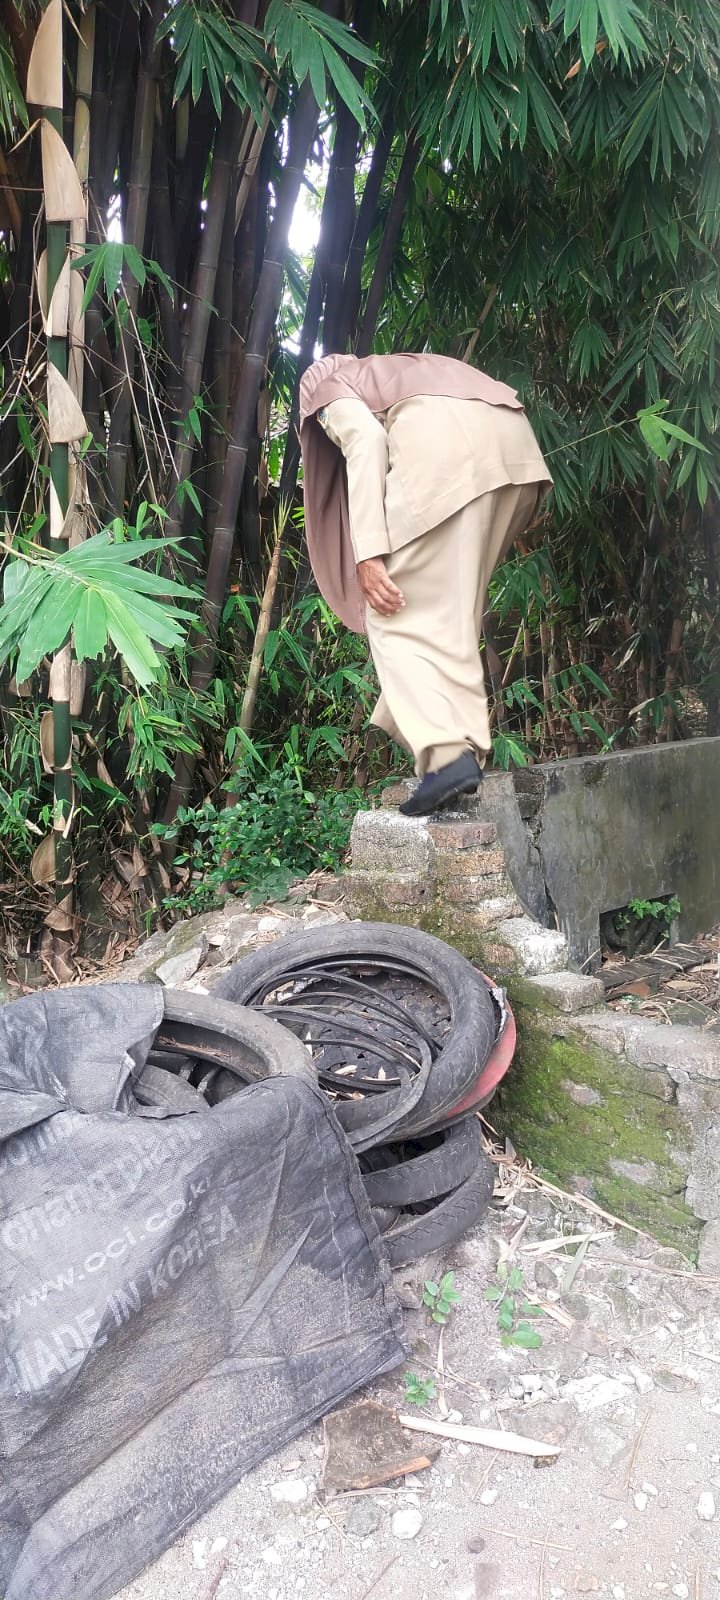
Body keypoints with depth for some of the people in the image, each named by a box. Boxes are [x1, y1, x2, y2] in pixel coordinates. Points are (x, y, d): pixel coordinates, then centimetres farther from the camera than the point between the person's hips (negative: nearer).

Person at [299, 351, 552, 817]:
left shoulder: (330, 389, 22)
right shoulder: (406, 372, 43)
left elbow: (366, 439, -2)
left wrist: (368, 553, -10)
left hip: (446, 441, -7)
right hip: (514, 444, 7)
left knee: (398, 612, -2)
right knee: (453, 611, 15)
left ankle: (448, 754, -16)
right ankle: (466, 748, 11)